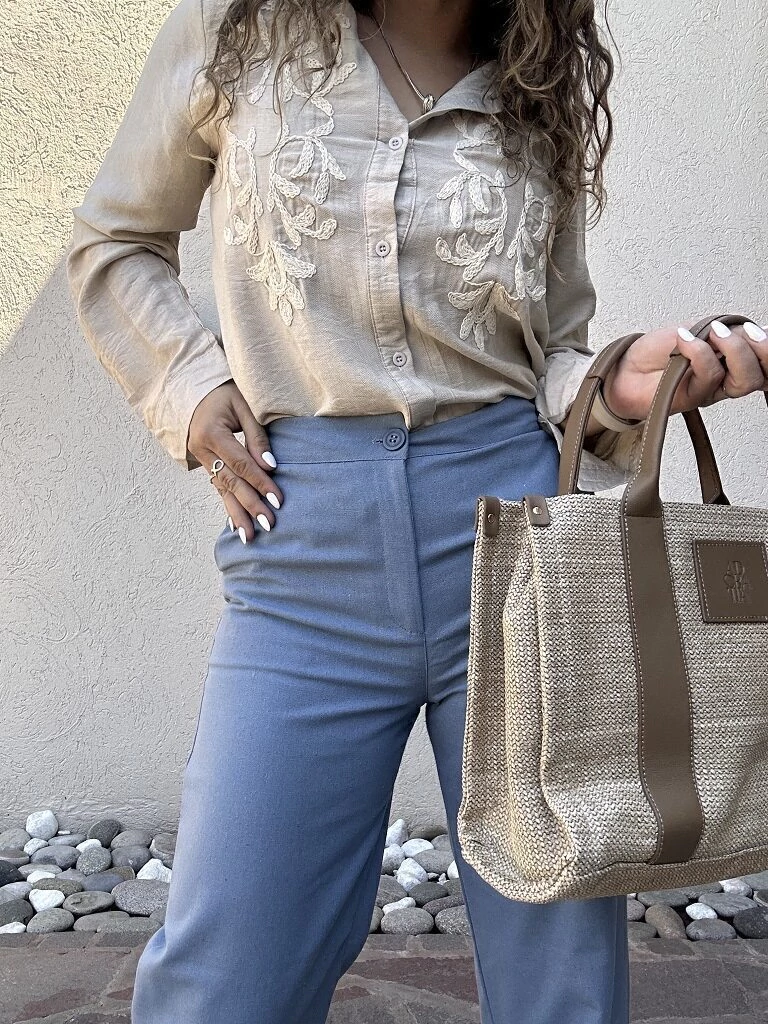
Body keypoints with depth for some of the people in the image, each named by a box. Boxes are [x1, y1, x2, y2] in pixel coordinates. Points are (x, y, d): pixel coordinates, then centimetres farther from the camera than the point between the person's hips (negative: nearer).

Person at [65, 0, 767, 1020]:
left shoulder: (543, 95, 14)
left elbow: (554, 353, 16)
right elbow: (113, 245, 19)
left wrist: (621, 391, -7)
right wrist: (192, 391, 3)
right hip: (306, 540, -1)